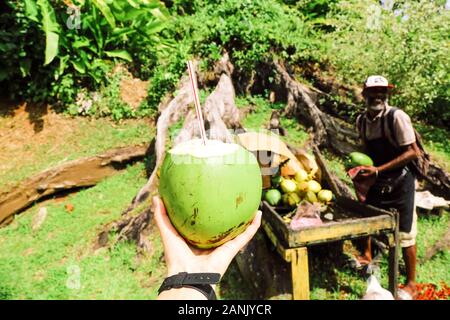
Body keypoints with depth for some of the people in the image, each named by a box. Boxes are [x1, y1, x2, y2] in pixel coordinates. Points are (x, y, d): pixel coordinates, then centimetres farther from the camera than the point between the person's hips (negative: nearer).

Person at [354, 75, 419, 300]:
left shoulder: (397, 117, -19)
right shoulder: (361, 121, 0)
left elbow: (413, 152, -21)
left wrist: (378, 169, -26)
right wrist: (363, 168, -4)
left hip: (400, 182, -6)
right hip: (378, 182, 6)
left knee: (405, 234, 3)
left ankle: (411, 285, 21)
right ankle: (367, 256, 45)